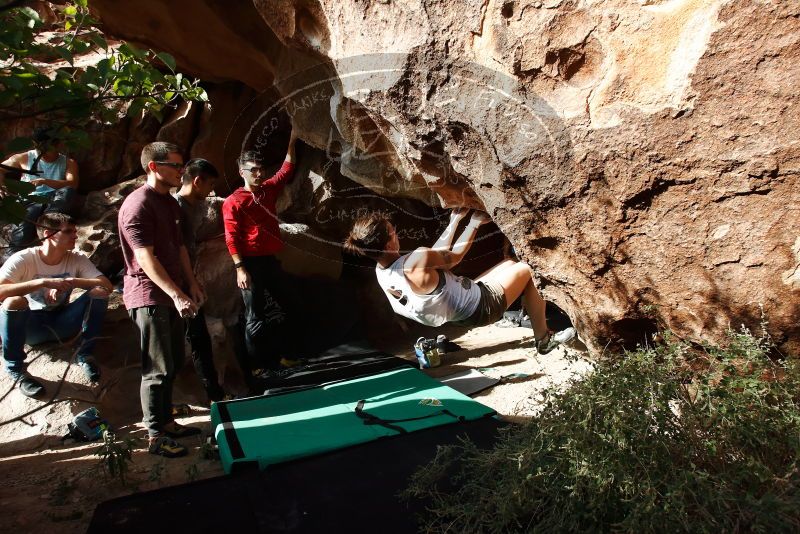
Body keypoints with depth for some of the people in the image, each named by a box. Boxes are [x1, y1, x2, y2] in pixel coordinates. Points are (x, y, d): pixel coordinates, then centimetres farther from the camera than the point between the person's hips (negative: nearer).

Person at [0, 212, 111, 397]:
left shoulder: (77, 259, -8)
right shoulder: (22, 259, -17)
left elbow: (107, 285, -18)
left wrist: (71, 282, -29)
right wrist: (42, 282, -38)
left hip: (62, 323, 3)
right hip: (30, 325, -2)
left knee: (99, 293, -21)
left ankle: (84, 354, -5)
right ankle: (16, 369, -14)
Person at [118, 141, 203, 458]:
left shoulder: (170, 202, 14)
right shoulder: (138, 205, -16)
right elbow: (145, 258, -21)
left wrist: (191, 284, 13)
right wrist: (177, 294, -25)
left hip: (172, 295, 9)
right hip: (149, 296, -9)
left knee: (174, 362, 16)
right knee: (158, 369, -3)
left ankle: (166, 422, 30)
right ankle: (155, 437, 10)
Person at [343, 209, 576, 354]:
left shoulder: (381, 272, -6)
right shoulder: (415, 261, -35)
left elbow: (437, 256, 4)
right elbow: (453, 257, -15)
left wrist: (455, 221, 8)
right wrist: (474, 223, -1)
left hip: (462, 315, 9)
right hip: (481, 307, -9)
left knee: (509, 263, 23)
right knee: (525, 270, 11)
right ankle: (543, 339, 23)